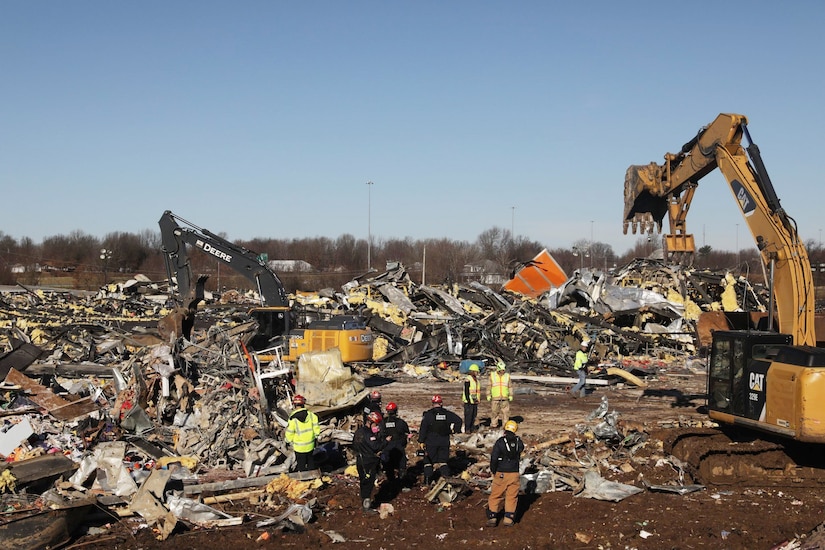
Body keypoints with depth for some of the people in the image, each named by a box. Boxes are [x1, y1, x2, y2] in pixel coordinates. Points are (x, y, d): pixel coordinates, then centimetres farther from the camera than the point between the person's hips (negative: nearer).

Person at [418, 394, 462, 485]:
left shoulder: (428, 414, -7)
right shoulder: (447, 413, 1)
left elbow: (423, 428, -8)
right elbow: (458, 420, 2)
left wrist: (421, 441, -4)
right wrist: (455, 430, 14)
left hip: (431, 442, -2)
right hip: (444, 442, 2)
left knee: (428, 461, 7)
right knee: (443, 461, 11)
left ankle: (427, 480, 4)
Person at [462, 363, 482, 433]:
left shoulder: (476, 379, 14)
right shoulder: (468, 380, -15)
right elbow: (466, 391, -17)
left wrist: (478, 399, 19)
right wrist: (468, 400, -19)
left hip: (475, 401, 9)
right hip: (469, 401, -9)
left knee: (474, 415, 12)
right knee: (468, 415, -6)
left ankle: (472, 427, 21)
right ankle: (467, 429, 0)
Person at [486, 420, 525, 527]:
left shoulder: (500, 442, -14)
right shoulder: (518, 442, -2)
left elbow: (494, 458, -15)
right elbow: (521, 449, 18)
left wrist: (493, 470, -1)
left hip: (501, 474, -3)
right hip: (514, 473, 3)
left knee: (495, 495, 8)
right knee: (511, 496, 12)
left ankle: (492, 517, 5)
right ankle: (508, 517, 10)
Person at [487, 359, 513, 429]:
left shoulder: (507, 376, 5)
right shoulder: (492, 375, 2)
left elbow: (510, 387, 11)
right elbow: (489, 386, 6)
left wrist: (510, 395, 6)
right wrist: (488, 395, 3)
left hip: (505, 398, 1)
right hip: (495, 398, -1)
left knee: (505, 412, 0)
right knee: (494, 412, 4)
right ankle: (494, 425, 15)